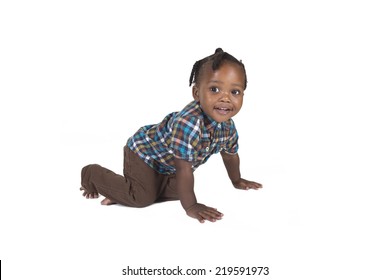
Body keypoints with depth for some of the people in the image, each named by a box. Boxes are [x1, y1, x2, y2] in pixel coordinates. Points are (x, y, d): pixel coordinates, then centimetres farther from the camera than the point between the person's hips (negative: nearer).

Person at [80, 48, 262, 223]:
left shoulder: (227, 126, -16)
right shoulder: (188, 123, -44)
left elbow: (230, 154, 7)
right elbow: (184, 169, -38)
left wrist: (237, 181, 21)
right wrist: (190, 207, -32)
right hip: (143, 150, -8)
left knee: (177, 191, -1)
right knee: (143, 197, -15)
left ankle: (125, 193, 14)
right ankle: (92, 174, 7)